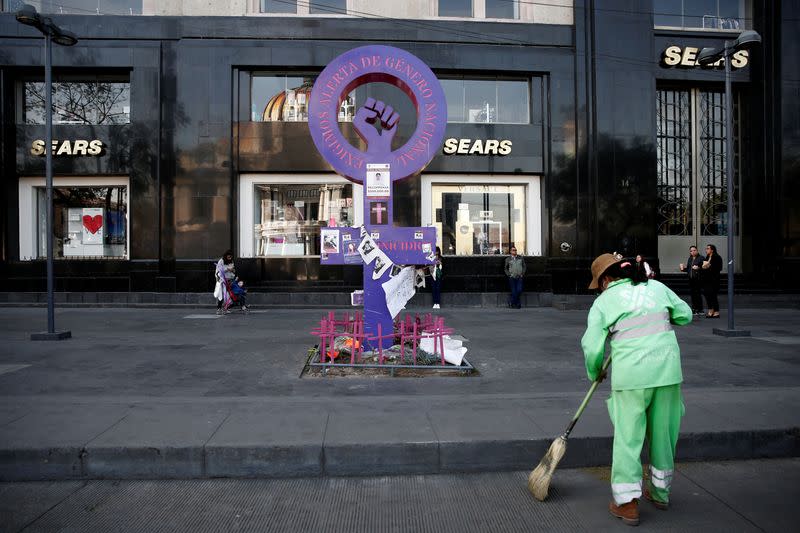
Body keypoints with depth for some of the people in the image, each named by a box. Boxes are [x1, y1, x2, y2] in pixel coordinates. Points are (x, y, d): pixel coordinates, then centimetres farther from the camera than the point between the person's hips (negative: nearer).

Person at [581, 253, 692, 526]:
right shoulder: (657, 287, 10)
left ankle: (627, 503, 9)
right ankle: (660, 491, 36)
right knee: (663, 433, 18)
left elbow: (592, 347, -3)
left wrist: (595, 374, 14)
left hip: (631, 373, -4)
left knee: (628, 436, 6)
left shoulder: (603, 301, 0)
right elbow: (685, 315, 17)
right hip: (668, 369, 5)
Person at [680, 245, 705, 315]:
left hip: (698, 279, -6)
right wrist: (683, 268, 2)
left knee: (697, 293, -7)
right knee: (692, 293, 8)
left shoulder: (701, 258, -3)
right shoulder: (689, 259, 17)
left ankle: (700, 310, 0)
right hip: (691, 279, 6)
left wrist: (698, 268, -26)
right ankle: (694, 309, 17)